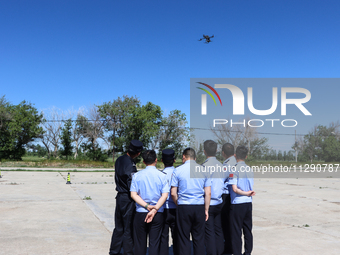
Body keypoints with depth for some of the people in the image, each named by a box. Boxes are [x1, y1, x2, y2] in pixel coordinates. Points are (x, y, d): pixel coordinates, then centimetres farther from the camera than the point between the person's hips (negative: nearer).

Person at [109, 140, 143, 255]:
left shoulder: (119, 160, 4)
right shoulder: (130, 165, -22)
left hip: (119, 197, 8)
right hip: (128, 199, -8)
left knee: (119, 227, 19)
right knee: (129, 228, 4)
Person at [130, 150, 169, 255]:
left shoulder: (137, 175, 0)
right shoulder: (162, 176, -2)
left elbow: (133, 194, -6)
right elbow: (165, 195, -10)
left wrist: (146, 206, -10)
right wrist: (154, 210, -14)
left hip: (140, 213, 1)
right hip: (158, 215, 0)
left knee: (140, 242, 11)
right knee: (154, 243, 6)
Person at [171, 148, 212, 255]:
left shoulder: (178, 170, -2)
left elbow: (173, 193, -3)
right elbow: (208, 193, 1)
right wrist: (206, 210, 8)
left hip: (183, 207, -2)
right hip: (200, 207, 2)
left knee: (184, 238, 6)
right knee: (199, 238, 10)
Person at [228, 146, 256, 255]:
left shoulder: (234, 170, -13)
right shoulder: (250, 169, 6)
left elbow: (235, 189, -19)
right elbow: (251, 189, 10)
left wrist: (246, 193, -9)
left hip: (237, 203, -6)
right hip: (248, 202, 6)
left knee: (236, 231, 2)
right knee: (248, 229, 14)